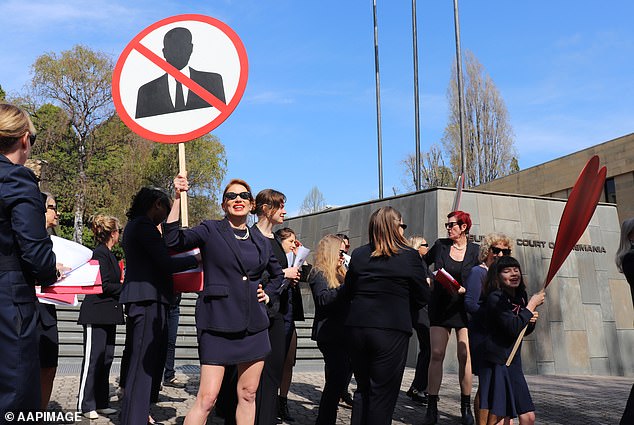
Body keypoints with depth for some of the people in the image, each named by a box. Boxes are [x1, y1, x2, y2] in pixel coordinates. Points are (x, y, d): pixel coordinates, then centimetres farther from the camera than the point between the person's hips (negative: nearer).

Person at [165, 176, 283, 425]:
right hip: (218, 324, -5)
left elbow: (278, 274, 29)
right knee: (207, 398, -8)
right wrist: (179, 197, -19)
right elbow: (173, 241, -16)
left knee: (248, 395, 10)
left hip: (253, 325, 5)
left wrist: (269, 294, 12)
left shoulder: (261, 242, 12)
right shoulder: (211, 230, 0)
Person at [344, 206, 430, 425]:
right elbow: (422, 298, 2)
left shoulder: (358, 255, 3)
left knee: (362, 389, 19)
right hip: (391, 331, -4)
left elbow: (347, 293, 11)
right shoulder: (410, 256, -6)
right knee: (383, 394, 6)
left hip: (356, 328, 4)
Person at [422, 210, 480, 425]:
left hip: (464, 307, -1)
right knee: (436, 353, -5)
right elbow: (423, 263, 18)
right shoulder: (440, 245, 3)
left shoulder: (475, 250, -1)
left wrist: (463, 290, -17)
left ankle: (466, 407, 12)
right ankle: (431, 407, 0)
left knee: (464, 355, -2)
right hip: (440, 306, 1)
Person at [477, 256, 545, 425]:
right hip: (496, 364, -8)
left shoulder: (520, 298, 10)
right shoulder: (495, 298, -14)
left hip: (513, 365, 8)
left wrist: (531, 319, -1)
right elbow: (513, 328, -25)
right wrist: (532, 305, -15)